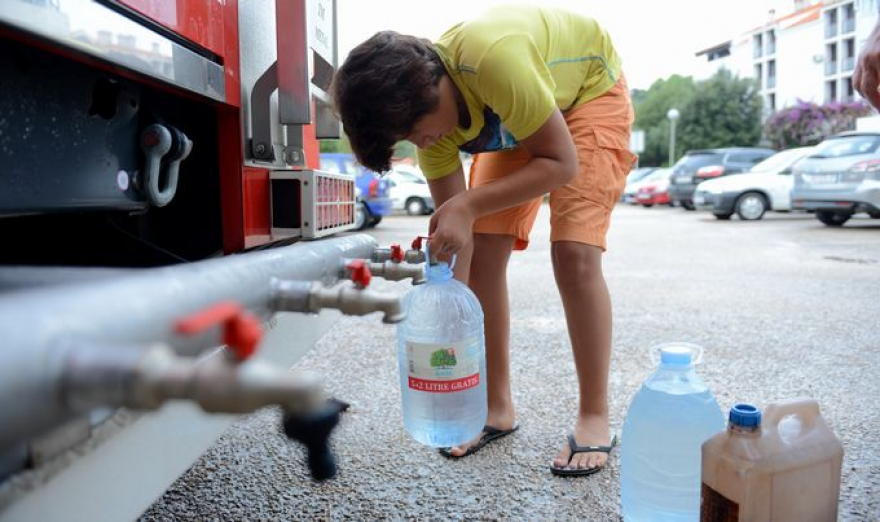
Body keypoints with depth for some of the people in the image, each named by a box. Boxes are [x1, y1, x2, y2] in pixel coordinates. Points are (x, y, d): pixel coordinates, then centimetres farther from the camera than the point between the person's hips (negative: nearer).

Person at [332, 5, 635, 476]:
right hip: (511, 121, 5)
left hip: (589, 90, -5)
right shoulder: (425, 110, -20)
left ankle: (594, 419, -7)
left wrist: (468, 206, -39)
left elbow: (563, 164, -32)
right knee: (481, 256, -8)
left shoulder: (493, 58, -41)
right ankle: (497, 408, 6)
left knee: (574, 253, -22)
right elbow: (453, 232, -16)